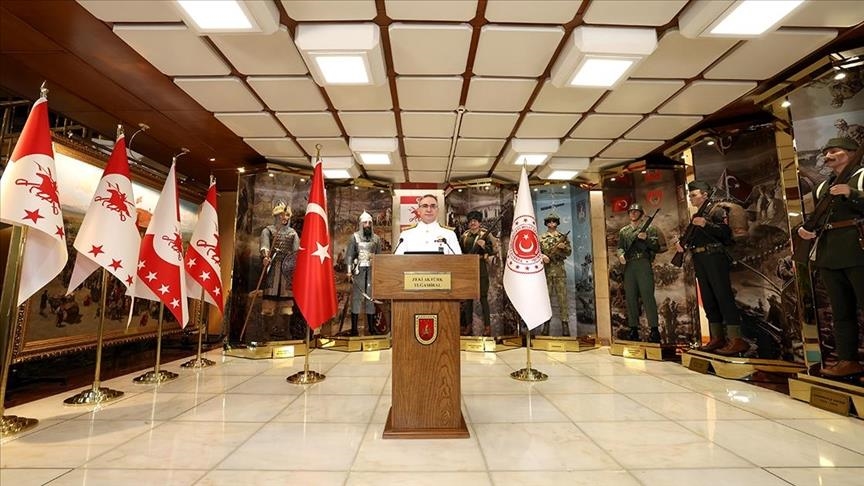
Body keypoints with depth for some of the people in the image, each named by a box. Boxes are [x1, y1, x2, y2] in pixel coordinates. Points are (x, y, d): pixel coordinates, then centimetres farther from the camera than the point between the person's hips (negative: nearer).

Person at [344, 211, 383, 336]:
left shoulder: (376, 238, 10)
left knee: (371, 298, 4)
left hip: (372, 270, 3)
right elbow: (349, 255, 0)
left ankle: (371, 328, 12)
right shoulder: (354, 237, 3)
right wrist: (349, 271, -10)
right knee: (356, 297, -2)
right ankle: (354, 328, 4)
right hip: (358, 270, -2)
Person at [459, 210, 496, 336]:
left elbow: (493, 250, -4)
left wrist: (484, 246, -20)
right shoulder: (464, 235, 13)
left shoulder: (485, 234, 1)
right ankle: (468, 324, 17)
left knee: (483, 297, -3)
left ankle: (487, 326, 4)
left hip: (481, 269, -4)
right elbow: (459, 250, 22)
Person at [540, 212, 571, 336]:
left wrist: (564, 247, -12)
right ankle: (546, 323, 11)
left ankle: (565, 323, 4)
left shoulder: (563, 237, 9)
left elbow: (569, 252, 8)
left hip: (560, 271, 0)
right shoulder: (541, 238, 7)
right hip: (546, 271, 0)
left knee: (562, 297, 0)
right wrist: (542, 256, -16)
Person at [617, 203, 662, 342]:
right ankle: (633, 329, 6)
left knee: (647, 296, -9)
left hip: (643, 264, -3)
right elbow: (620, 247, 14)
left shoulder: (649, 228, 11)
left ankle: (654, 329, -7)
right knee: (630, 297, 2)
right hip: (628, 266, 3)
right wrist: (621, 254, -8)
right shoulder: (623, 231, 20)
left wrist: (646, 238, -13)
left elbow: (657, 246, 4)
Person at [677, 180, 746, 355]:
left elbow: (726, 233, -12)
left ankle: (736, 340, -9)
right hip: (699, 260, 7)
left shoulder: (716, 210, -1)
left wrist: (706, 224, -21)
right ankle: (717, 338, 12)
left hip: (715, 257, -7)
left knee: (723, 296, -11)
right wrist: (681, 242, 0)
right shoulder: (695, 216, 21)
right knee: (708, 299, 7)